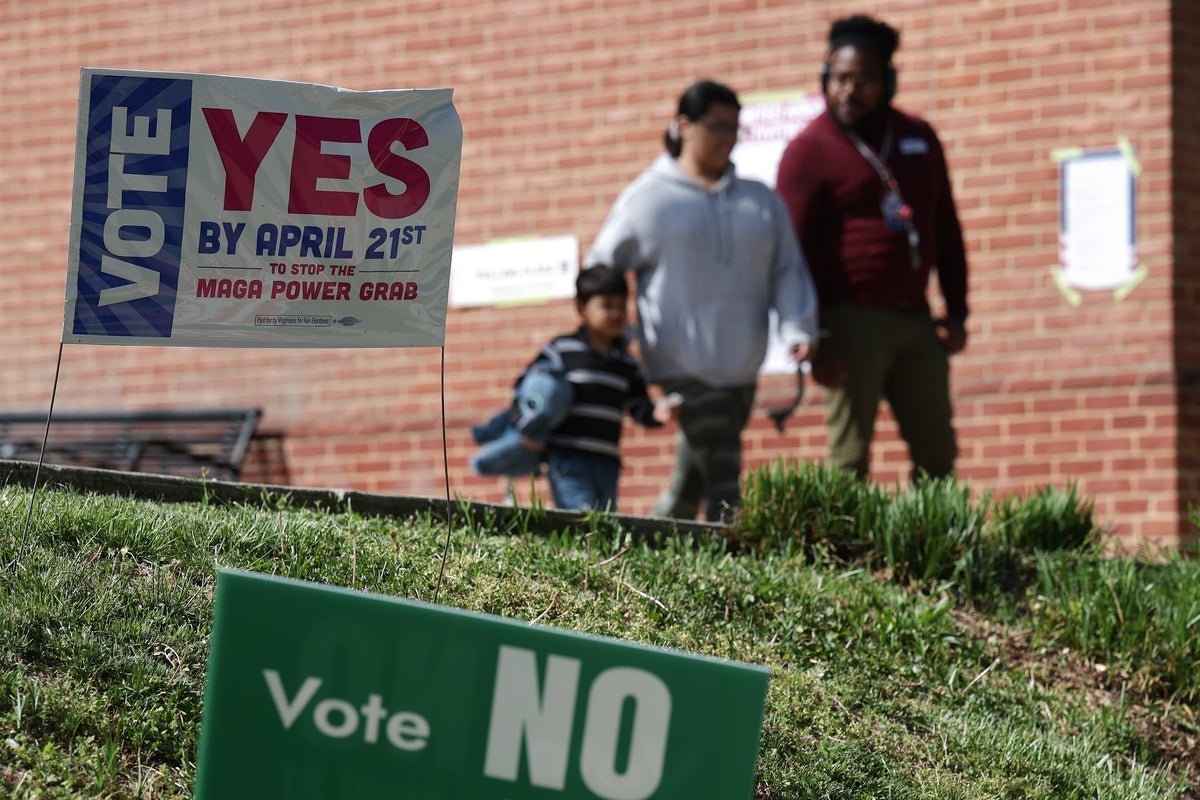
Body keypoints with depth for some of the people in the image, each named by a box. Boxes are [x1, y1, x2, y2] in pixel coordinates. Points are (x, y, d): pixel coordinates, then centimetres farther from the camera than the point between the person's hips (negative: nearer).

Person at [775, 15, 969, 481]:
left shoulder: (918, 139, 14)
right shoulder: (809, 151, -3)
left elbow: (946, 230, 20)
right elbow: (793, 253, -8)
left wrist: (957, 311, 12)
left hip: (915, 319, 5)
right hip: (852, 320, -5)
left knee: (937, 452, 3)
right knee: (849, 457, -6)